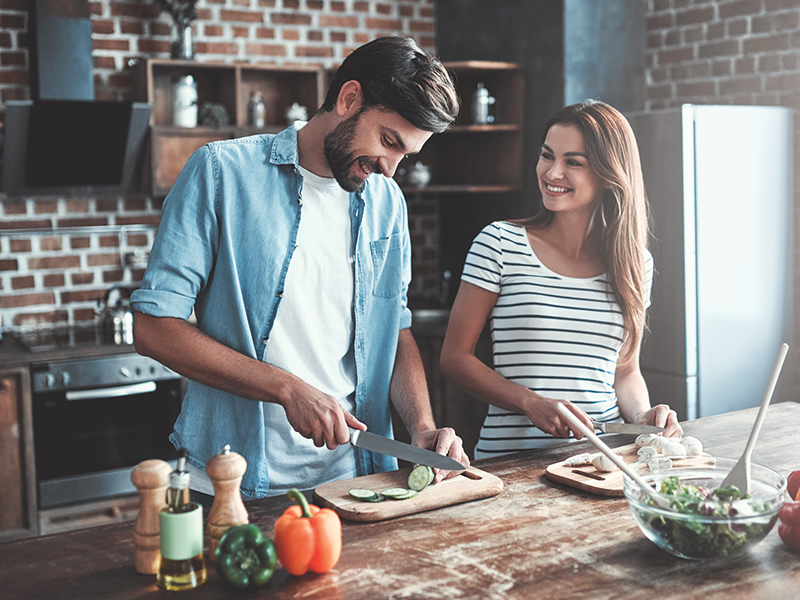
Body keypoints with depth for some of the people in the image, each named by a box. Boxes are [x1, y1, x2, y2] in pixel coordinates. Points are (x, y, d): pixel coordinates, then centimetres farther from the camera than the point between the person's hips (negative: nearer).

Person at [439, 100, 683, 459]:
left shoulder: (635, 263, 8)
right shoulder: (500, 244, -2)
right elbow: (455, 357, -1)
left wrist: (642, 414, -3)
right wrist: (533, 403, -14)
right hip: (509, 454, -3)